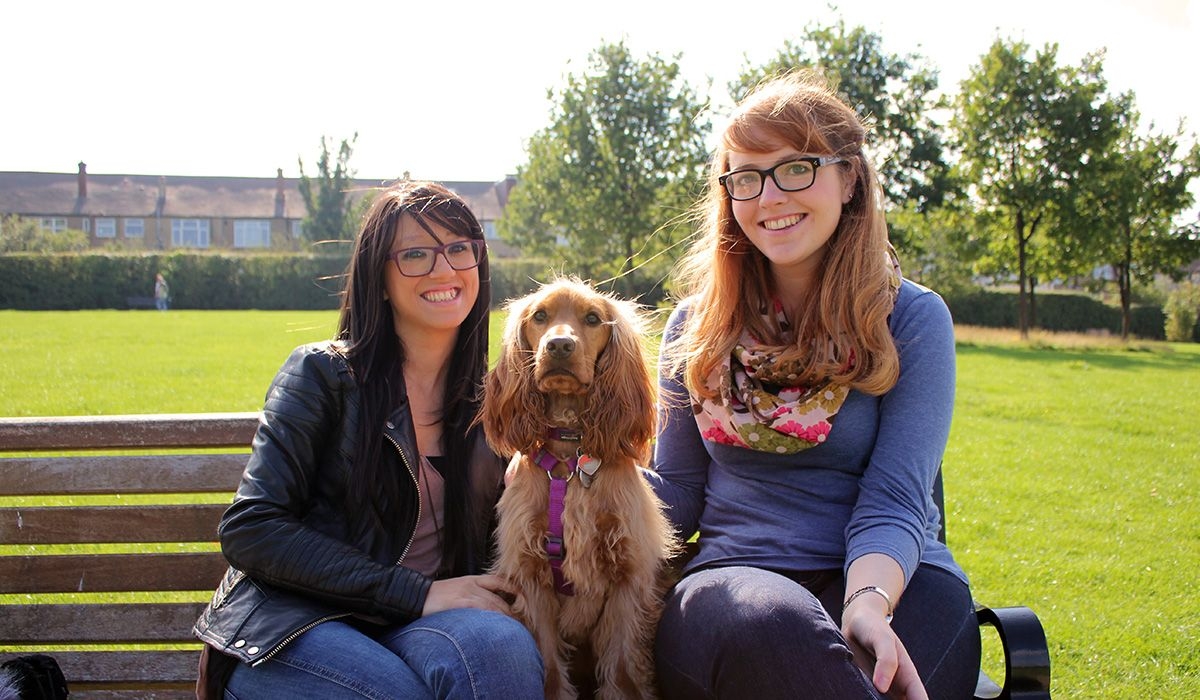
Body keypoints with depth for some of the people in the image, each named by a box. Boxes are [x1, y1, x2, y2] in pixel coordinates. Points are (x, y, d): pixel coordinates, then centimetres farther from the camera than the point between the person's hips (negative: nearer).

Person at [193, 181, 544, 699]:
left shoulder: (488, 398, 10)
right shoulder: (323, 374, -2)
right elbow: (250, 531, -9)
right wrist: (418, 592, -16)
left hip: (408, 631, 3)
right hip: (294, 624, -2)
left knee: (502, 643, -32)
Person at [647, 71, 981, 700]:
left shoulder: (912, 319, 3)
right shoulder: (697, 325, 12)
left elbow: (893, 501, -7)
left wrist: (869, 601, -27)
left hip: (887, 580, -1)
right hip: (732, 577, 2)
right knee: (768, 624, -36)